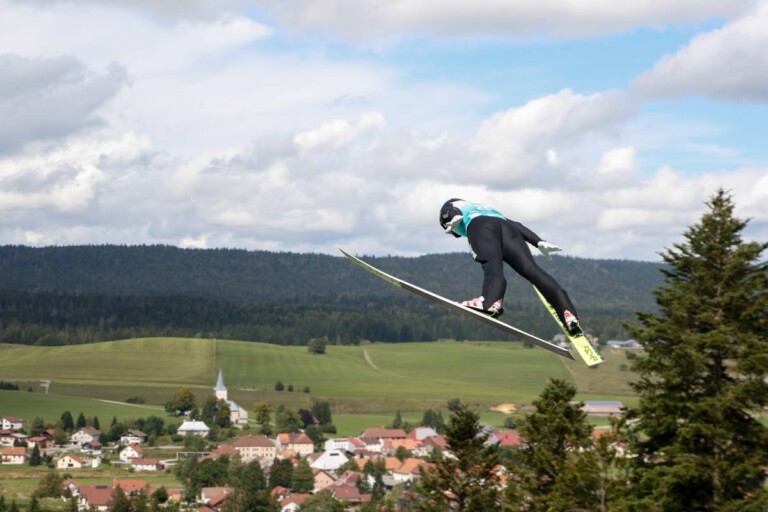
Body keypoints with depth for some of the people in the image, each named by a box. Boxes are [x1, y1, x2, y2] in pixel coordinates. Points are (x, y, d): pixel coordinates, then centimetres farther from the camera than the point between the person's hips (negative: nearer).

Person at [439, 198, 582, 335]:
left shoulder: (450, 207, 36)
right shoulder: (491, 210, 47)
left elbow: (453, 213, 9)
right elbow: (516, 226, 32)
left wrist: (454, 219, -11)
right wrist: (539, 242, 21)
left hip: (478, 226, -3)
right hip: (506, 227, 3)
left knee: (491, 263, -27)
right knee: (531, 269, -12)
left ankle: (492, 300, -57)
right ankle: (567, 312, -30)